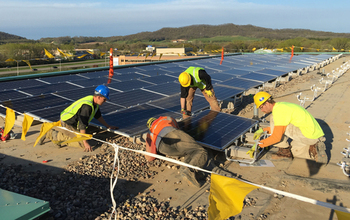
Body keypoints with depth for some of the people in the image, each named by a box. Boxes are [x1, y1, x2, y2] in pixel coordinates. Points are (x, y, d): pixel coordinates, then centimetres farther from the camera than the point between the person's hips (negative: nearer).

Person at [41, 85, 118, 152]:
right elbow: (82, 125, -31)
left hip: (74, 123, 10)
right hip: (67, 124, -10)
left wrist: (108, 126, 22)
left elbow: (98, 116, 17)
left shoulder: (94, 102, -1)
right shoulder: (87, 106, -30)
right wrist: (85, 143, -30)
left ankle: (56, 135, 18)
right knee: (82, 144, -13)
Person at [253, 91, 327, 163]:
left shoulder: (278, 111, -19)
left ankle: (284, 151, -2)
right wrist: (263, 130, 17)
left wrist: (260, 144, -7)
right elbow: (277, 128, 26)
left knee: (274, 121, -12)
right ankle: (316, 149, 12)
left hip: (309, 135, -10)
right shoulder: (281, 105, 13)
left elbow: (277, 137, -20)